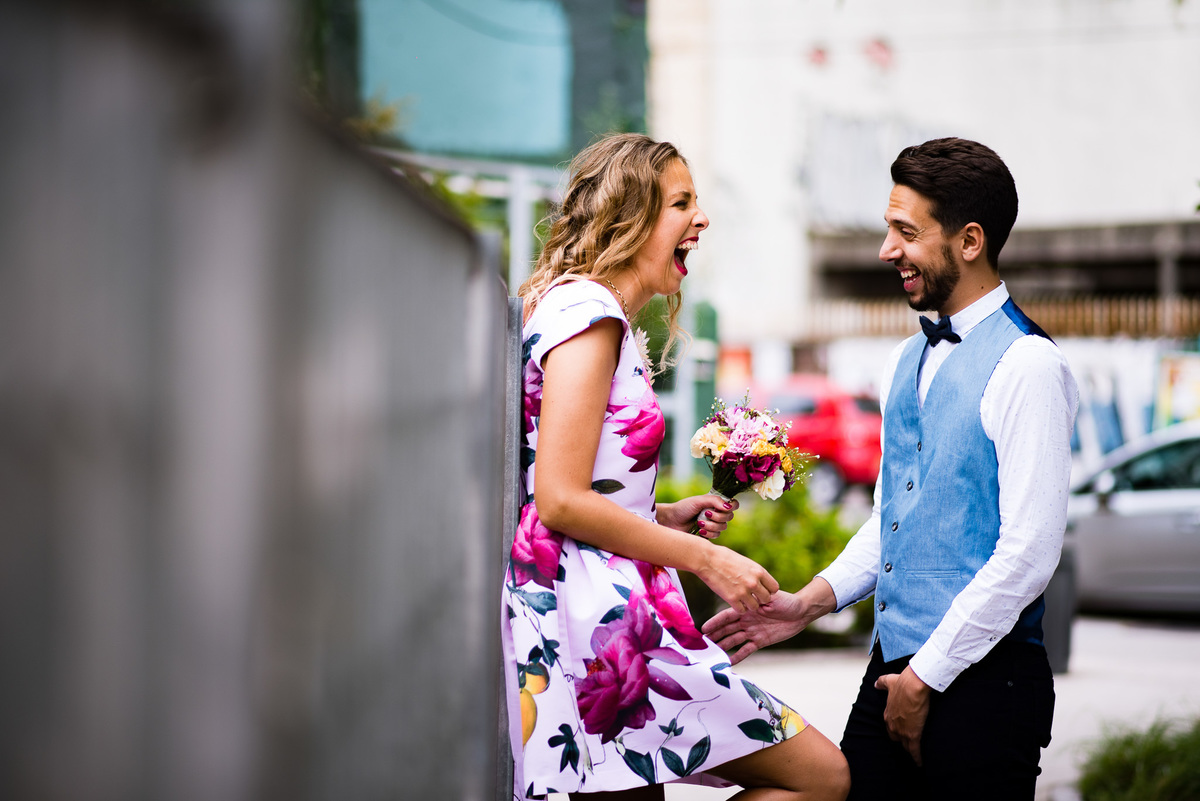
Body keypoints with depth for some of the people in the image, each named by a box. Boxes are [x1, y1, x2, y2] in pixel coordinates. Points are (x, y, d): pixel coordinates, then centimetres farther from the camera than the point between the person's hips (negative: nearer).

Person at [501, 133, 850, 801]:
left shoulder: (590, 314, 20)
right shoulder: (588, 310, -10)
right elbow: (561, 500, -18)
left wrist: (665, 518, 14)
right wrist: (703, 558, -12)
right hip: (600, 617, -10)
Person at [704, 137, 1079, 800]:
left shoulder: (1026, 367, -12)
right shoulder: (906, 363, 15)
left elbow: (1028, 553, -17)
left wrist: (928, 677, -13)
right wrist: (813, 600, 7)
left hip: (981, 678, -7)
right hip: (893, 671, 7)